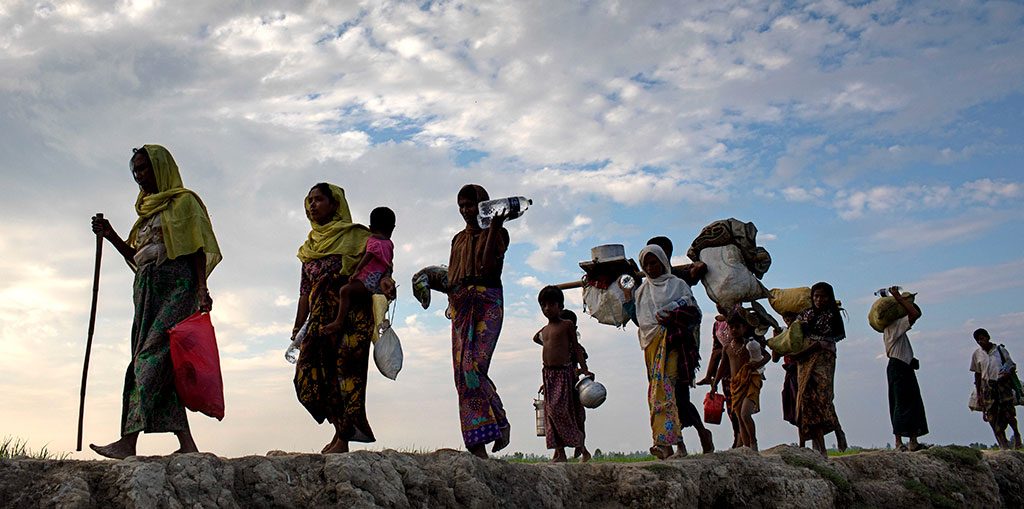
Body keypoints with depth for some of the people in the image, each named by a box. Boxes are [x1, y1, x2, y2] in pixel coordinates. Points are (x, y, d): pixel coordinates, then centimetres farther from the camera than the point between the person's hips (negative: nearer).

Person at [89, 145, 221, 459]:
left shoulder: (183, 201, 4)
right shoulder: (147, 209, 27)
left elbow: (198, 249, -6)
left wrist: (202, 289, -18)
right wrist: (110, 236, 12)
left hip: (176, 286, -8)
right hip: (148, 290, 8)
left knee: (151, 357, -18)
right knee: (161, 366, -1)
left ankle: (128, 441, -26)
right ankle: (186, 443, -3)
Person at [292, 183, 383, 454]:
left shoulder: (354, 235, 6)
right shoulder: (310, 246, 22)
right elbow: (305, 289, 20)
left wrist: (383, 280, -26)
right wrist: (298, 327, 16)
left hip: (351, 311, -6)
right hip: (321, 314, 6)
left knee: (347, 366, -12)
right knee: (310, 371, -3)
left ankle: (343, 437, -9)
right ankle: (344, 426, 9)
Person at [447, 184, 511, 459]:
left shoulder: (497, 233, 6)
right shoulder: (459, 239, 24)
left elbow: (488, 266, -13)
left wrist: (495, 227, -17)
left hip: (487, 304, -6)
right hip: (460, 307, 6)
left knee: (473, 367, -21)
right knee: (463, 373, -3)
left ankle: (500, 423, -2)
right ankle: (478, 446, -3)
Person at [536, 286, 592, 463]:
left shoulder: (567, 325, -1)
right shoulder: (544, 330, 15)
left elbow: (576, 348, -1)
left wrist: (584, 369, -9)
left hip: (564, 372, -6)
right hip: (548, 373, 6)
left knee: (560, 408, -13)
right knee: (551, 412, 4)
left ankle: (581, 446, 2)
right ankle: (560, 452, 10)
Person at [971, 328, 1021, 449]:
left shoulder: (1001, 350, 1)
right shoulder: (977, 354, 6)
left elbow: (1012, 366, 9)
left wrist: (1008, 373, -15)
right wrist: (978, 394, 10)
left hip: (1003, 385, -1)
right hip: (988, 388, 2)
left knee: (1008, 414, -4)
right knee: (993, 418, -3)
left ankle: (1016, 434, 27)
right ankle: (1004, 446, 5)